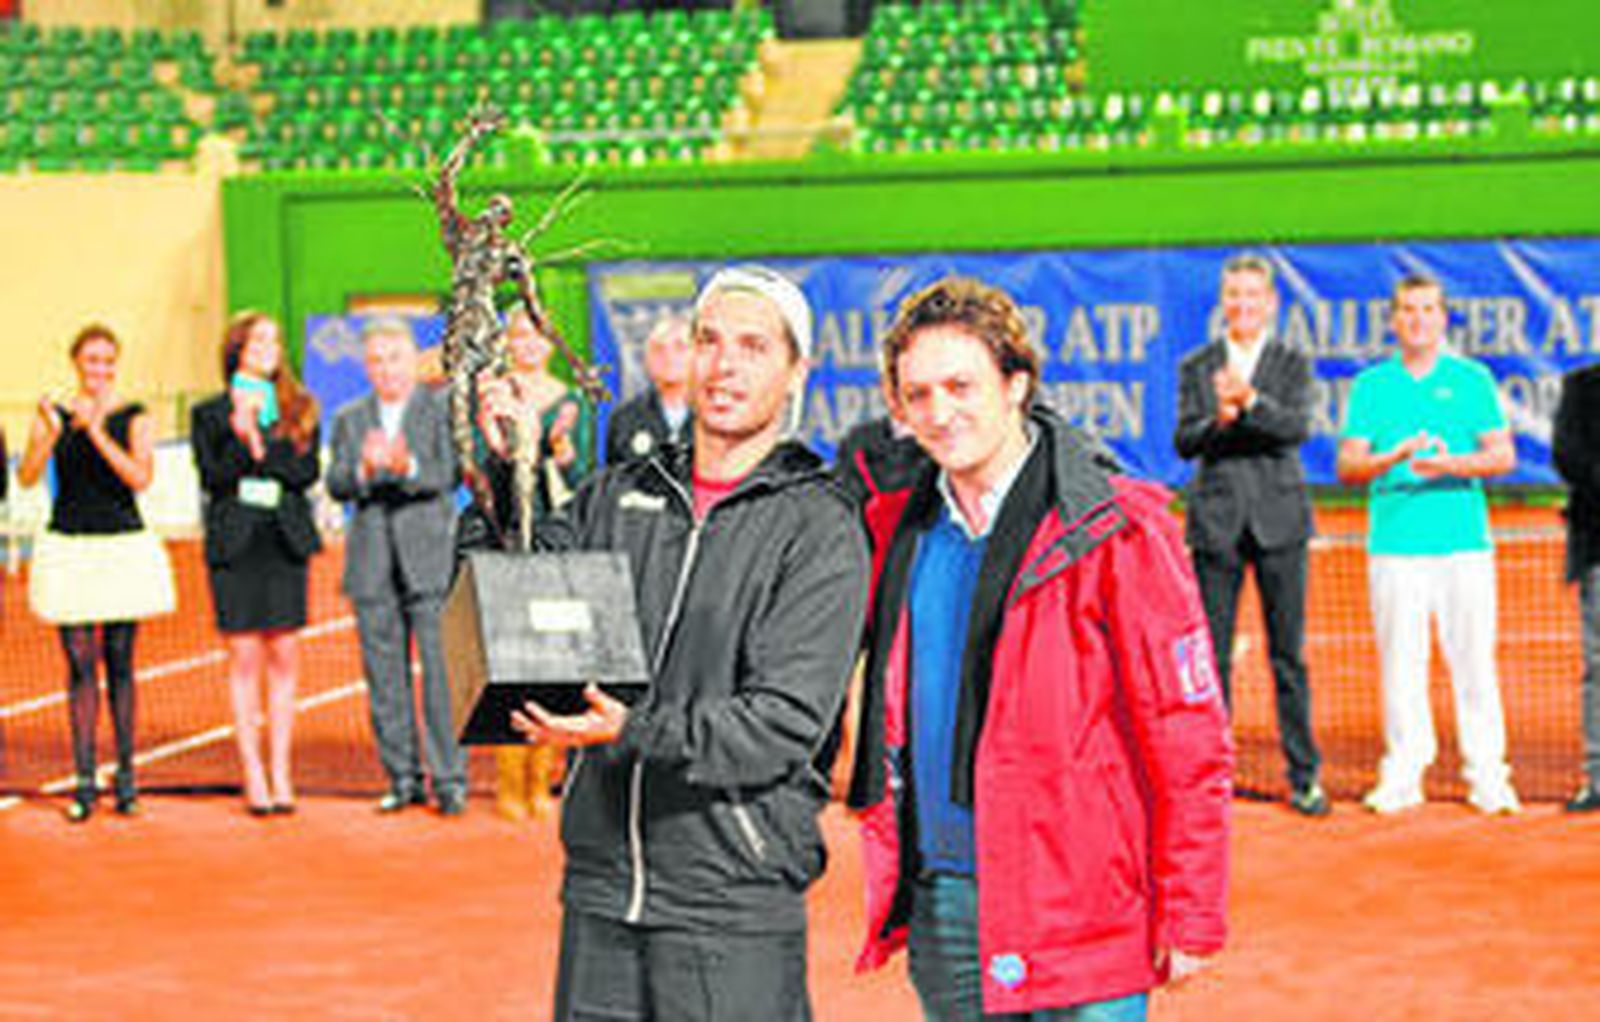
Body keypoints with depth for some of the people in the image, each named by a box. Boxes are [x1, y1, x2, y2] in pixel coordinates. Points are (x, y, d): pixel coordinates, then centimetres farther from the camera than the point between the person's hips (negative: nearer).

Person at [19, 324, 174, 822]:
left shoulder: (134, 417, 1)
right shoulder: (53, 414, 5)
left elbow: (141, 477, -13)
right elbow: (27, 477, -5)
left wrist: (97, 432, -22)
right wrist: (52, 433, -21)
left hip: (123, 547, -1)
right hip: (69, 549, 1)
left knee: (119, 663, 2)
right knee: (80, 664, 0)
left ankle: (126, 773, 11)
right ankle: (84, 779, 2)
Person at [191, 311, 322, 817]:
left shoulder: (300, 410, 12)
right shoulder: (209, 414, 7)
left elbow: (308, 471, -1)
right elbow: (212, 477, -3)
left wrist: (262, 446, -12)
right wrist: (242, 443, -17)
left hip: (286, 542, 2)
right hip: (234, 543, -2)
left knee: (284, 658, 0)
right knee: (245, 659, -3)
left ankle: (281, 772, 5)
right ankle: (253, 776, 1)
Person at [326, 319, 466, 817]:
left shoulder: (442, 410, 4)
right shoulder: (350, 418, 15)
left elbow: (449, 475, -9)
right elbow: (335, 485, 2)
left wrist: (408, 467, -29)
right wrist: (363, 471, -20)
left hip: (429, 557, -4)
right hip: (372, 564, 4)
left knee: (439, 668, -8)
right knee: (385, 675, 5)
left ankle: (449, 778, -3)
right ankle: (403, 779, 13)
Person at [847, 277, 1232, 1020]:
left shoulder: (1115, 531, -9)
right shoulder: (904, 533, 8)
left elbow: (1189, 742, -9)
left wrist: (1189, 917, -10)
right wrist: (889, 885, 14)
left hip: (1078, 906, -5)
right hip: (939, 901, 6)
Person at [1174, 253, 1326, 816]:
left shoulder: (1293, 363, 5)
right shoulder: (1196, 366, 9)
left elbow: (1298, 427, -11)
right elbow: (1184, 441, -1)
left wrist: (1250, 400, -26)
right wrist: (1218, 419, -21)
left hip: (1278, 519, -1)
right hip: (1216, 520, 1)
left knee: (1289, 653, 1)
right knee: (1211, 653, 2)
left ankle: (1304, 776, 7)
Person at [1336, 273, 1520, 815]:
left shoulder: (1472, 378, 10)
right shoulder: (1370, 384, 11)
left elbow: (1503, 455, 3)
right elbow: (1348, 465, 4)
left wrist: (1451, 465, -15)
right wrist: (1395, 458, -16)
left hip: (1465, 543, 0)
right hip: (1394, 544, 1)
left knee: (1474, 660, -3)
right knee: (1400, 663, 0)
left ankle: (1487, 776, 3)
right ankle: (1402, 775, 8)